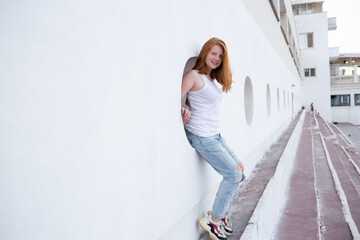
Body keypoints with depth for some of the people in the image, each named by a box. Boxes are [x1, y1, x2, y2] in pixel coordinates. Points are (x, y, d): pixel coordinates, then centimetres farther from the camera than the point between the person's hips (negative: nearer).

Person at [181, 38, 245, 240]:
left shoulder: (212, 79, 15)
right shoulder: (194, 76, -11)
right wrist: (183, 110, -32)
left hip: (215, 135, 9)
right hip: (201, 137, -9)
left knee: (239, 169, 13)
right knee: (233, 174, -6)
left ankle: (224, 212, 26)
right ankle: (214, 220, 9)